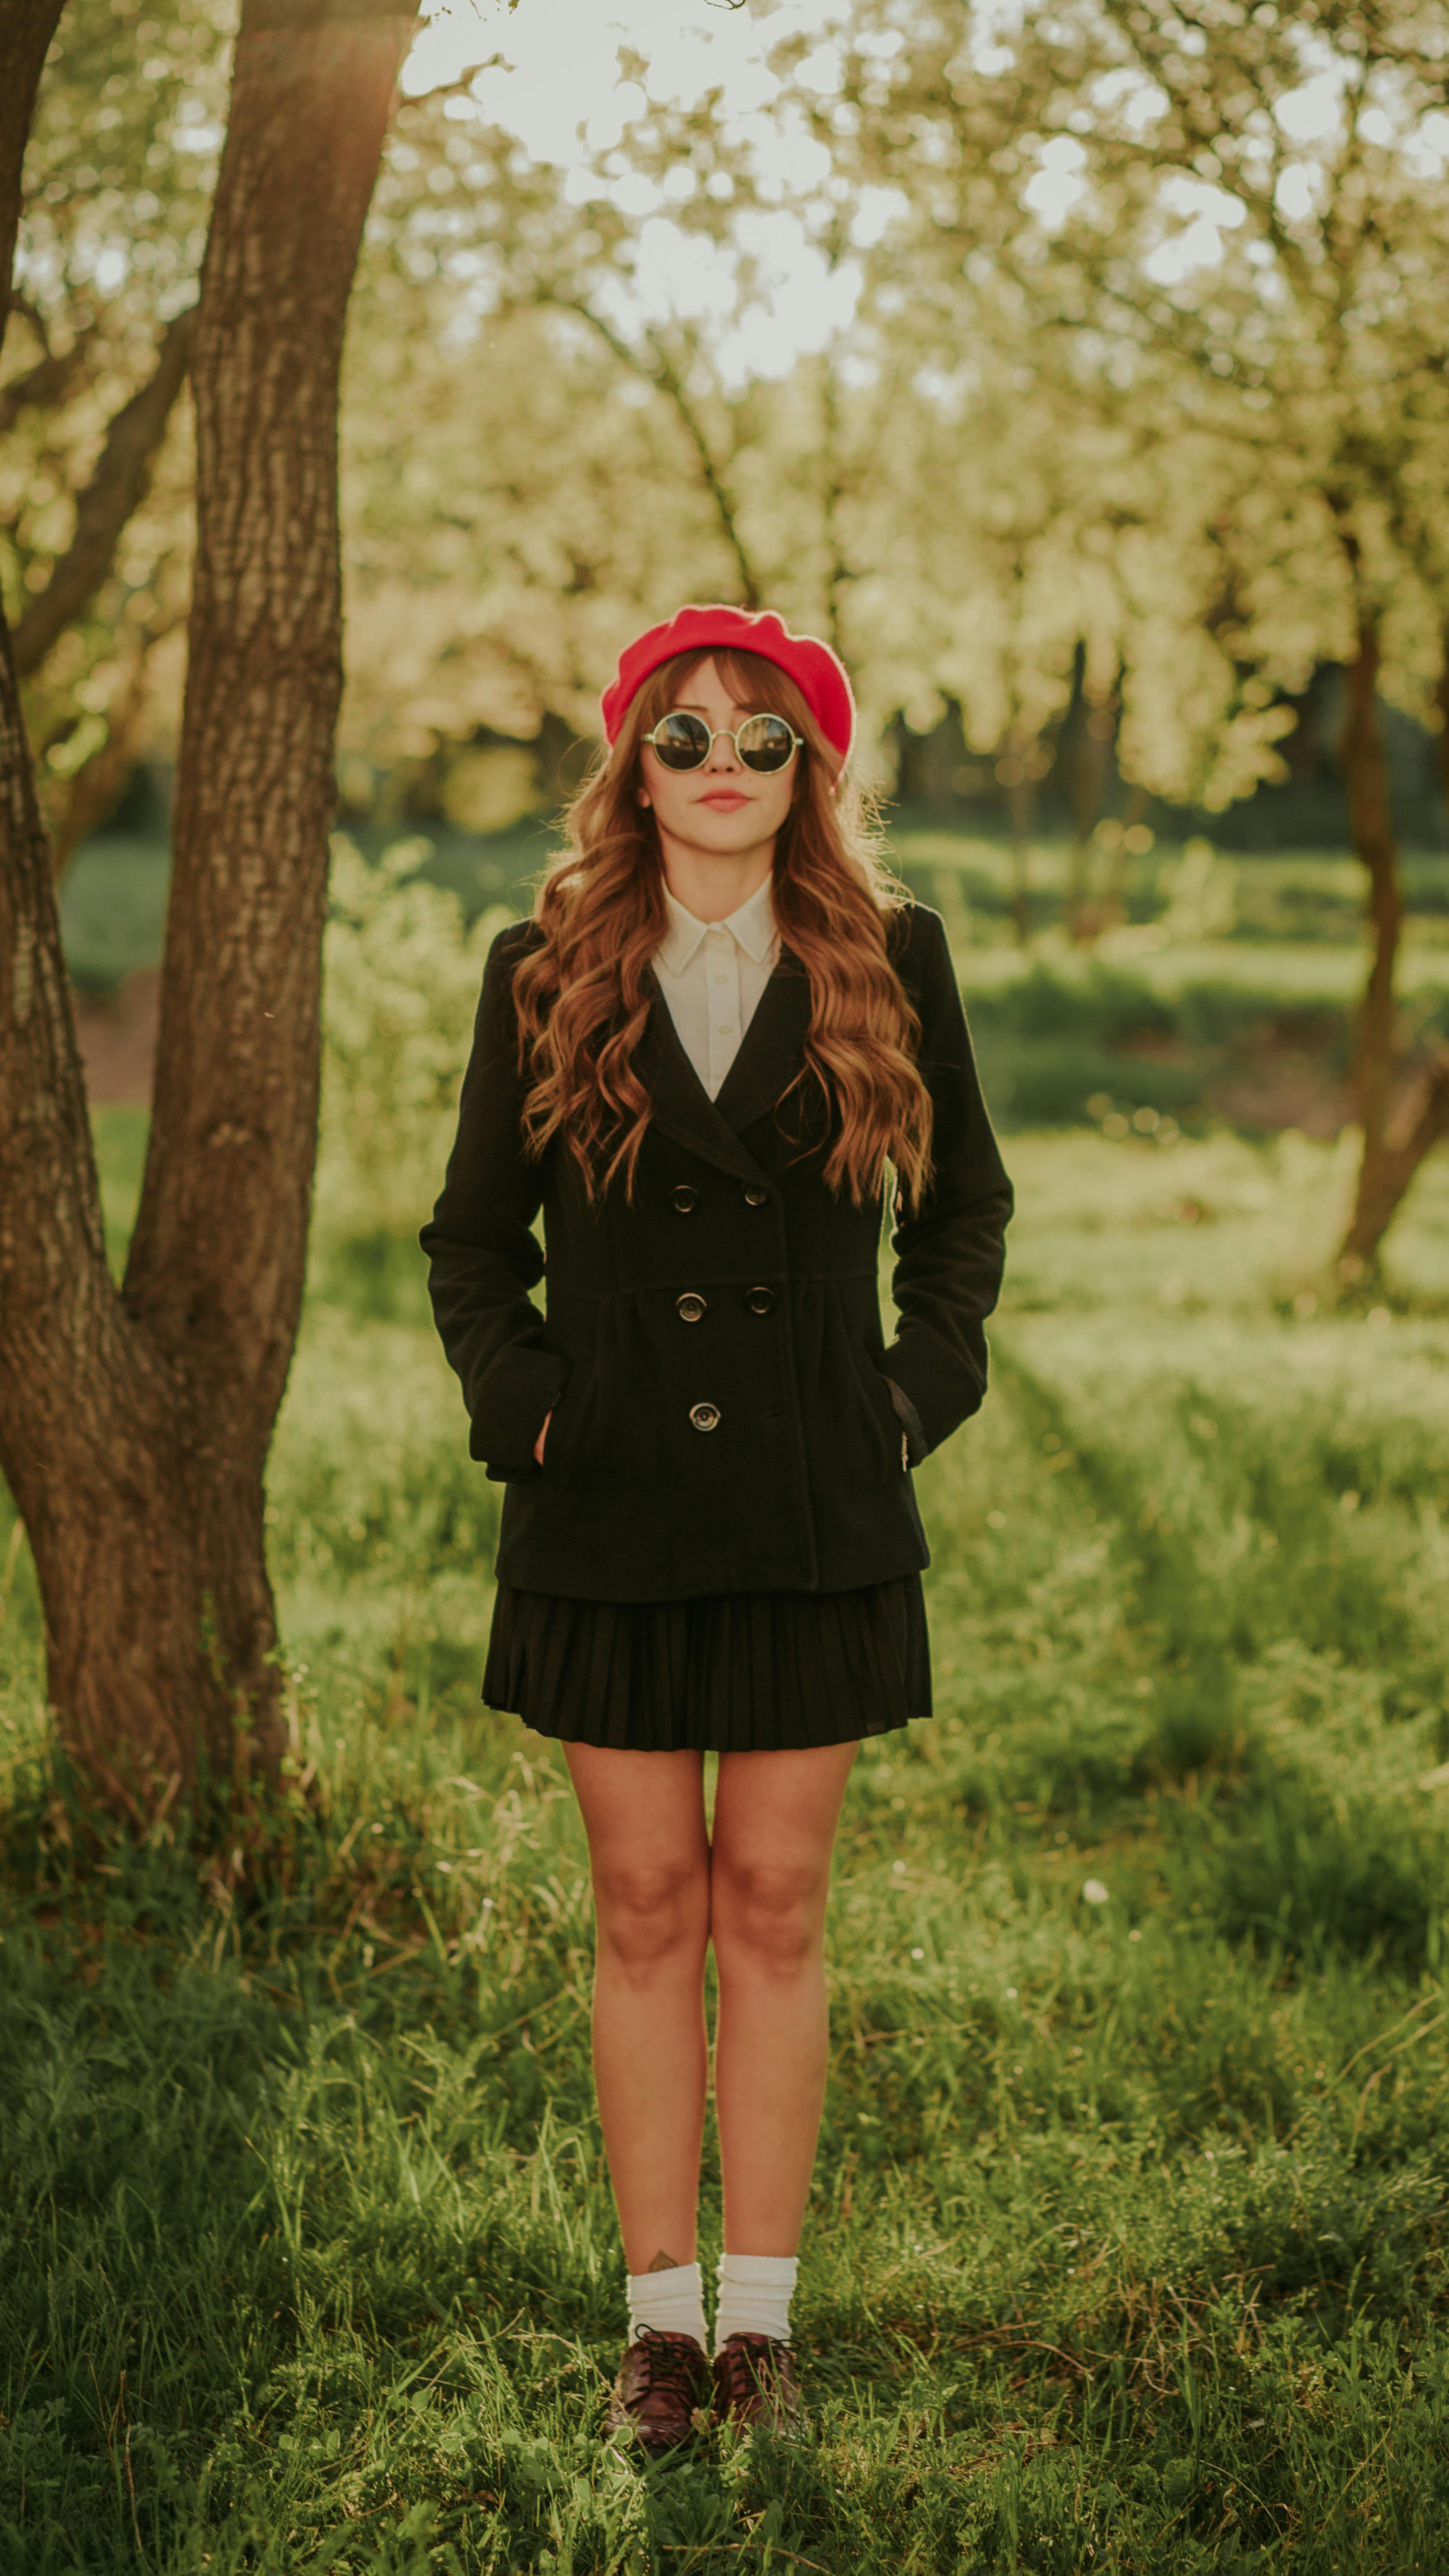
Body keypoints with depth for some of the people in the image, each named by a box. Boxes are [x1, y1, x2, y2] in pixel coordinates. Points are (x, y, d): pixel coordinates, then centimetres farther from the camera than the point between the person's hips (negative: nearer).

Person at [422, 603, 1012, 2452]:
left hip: (814, 1511, 0)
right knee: (647, 1915, 5)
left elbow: (964, 1205, 14)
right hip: (611, 1511, 0)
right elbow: (470, 1235, 10)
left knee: (773, 1912, 5)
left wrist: (917, 1390, 2)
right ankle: (659, 2317, 14)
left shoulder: (890, 961, 2)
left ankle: (760, 2316, 14)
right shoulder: (545, 971, 2)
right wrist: (520, 1398, -4)